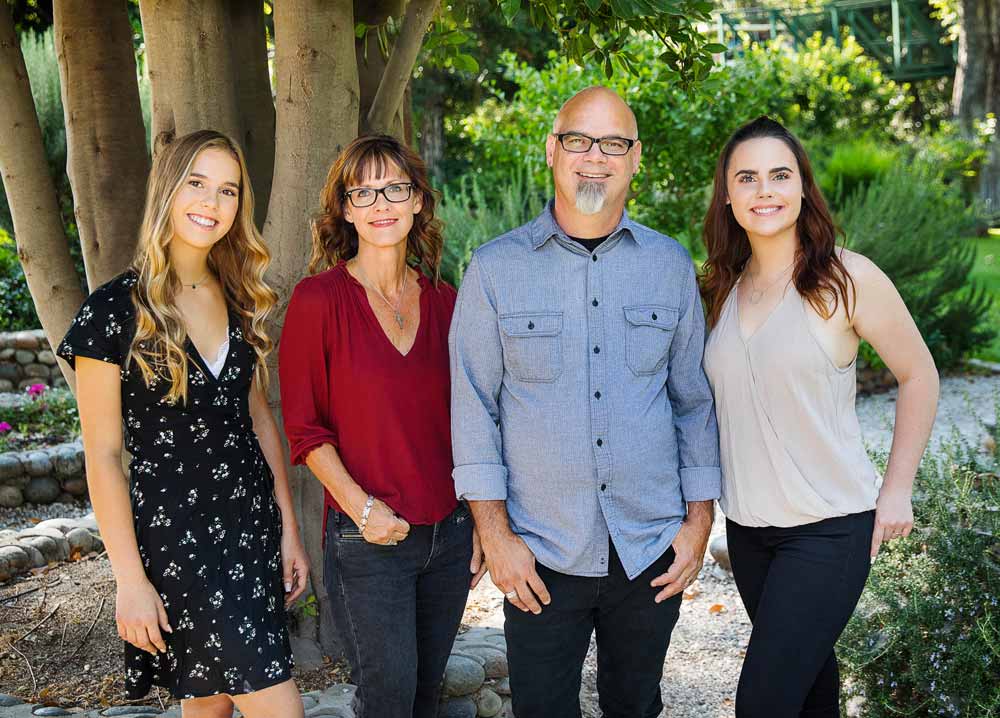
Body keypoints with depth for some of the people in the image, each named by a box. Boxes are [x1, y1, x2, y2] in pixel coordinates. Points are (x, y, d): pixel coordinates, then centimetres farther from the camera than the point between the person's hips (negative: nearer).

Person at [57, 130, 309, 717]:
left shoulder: (241, 303, 7)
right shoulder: (115, 309, -10)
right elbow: (102, 455, -9)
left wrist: (289, 529, 10)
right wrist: (130, 579, -11)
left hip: (253, 522, 6)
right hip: (174, 532, -5)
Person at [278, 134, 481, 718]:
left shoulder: (443, 300, 5)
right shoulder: (319, 298, -8)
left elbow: (461, 423, 11)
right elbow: (304, 428, -7)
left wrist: (481, 524, 8)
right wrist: (361, 506, -16)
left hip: (449, 532, 4)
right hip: (367, 538, -4)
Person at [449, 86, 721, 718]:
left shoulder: (670, 265, 4)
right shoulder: (496, 268, -3)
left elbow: (694, 399, 8)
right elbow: (473, 406, -2)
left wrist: (700, 518, 4)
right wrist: (495, 533, -6)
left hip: (651, 552, 2)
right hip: (541, 556, -2)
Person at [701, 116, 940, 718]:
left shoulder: (847, 278, -12)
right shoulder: (726, 288, 4)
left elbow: (919, 376, -4)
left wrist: (897, 490, -6)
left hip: (829, 527, -5)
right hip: (746, 524, 6)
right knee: (809, 664, 21)